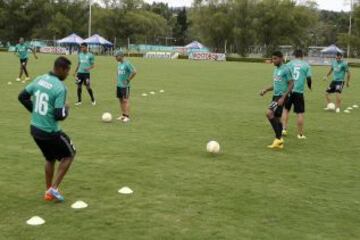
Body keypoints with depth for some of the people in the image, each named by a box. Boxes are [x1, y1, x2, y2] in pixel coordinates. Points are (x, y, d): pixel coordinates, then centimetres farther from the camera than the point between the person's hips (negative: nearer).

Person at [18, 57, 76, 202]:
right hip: (50, 132, -7)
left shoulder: (39, 79, 2)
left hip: (34, 129, 7)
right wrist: (66, 109, -1)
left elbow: (22, 97, 10)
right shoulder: (60, 88, -21)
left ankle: (48, 192, 32)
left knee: (49, 158, 26)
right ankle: (54, 188, 10)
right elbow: (59, 116, -23)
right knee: (69, 155, 16)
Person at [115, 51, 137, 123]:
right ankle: (123, 115, 18)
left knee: (125, 100, -7)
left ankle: (127, 116, -4)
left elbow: (134, 72, -19)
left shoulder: (127, 64, -13)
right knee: (120, 100, 10)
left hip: (125, 86, -8)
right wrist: (118, 81, 16)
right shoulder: (119, 64, 12)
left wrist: (128, 80, -14)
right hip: (119, 85, 8)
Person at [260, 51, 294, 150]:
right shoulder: (276, 69, 15)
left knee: (269, 113, -21)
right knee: (277, 118, 10)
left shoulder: (286, 69, -12)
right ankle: (279, 142, 17)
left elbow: (291, 84, -13)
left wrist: (283, 97, -20)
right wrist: (266, 90, 10)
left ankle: (278, 137, -12)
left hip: (281, 96, -9)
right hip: (275, 95, 9)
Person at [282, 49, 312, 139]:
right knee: (300, 113, 5)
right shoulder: (306, 65, 3)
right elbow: (308, 79, 0)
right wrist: (309, 87, 21)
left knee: (286, 109, 18)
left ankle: (284, 129, 12)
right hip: (299, 91, -1)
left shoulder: (290, 64, 6)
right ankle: (300, 134, 10)